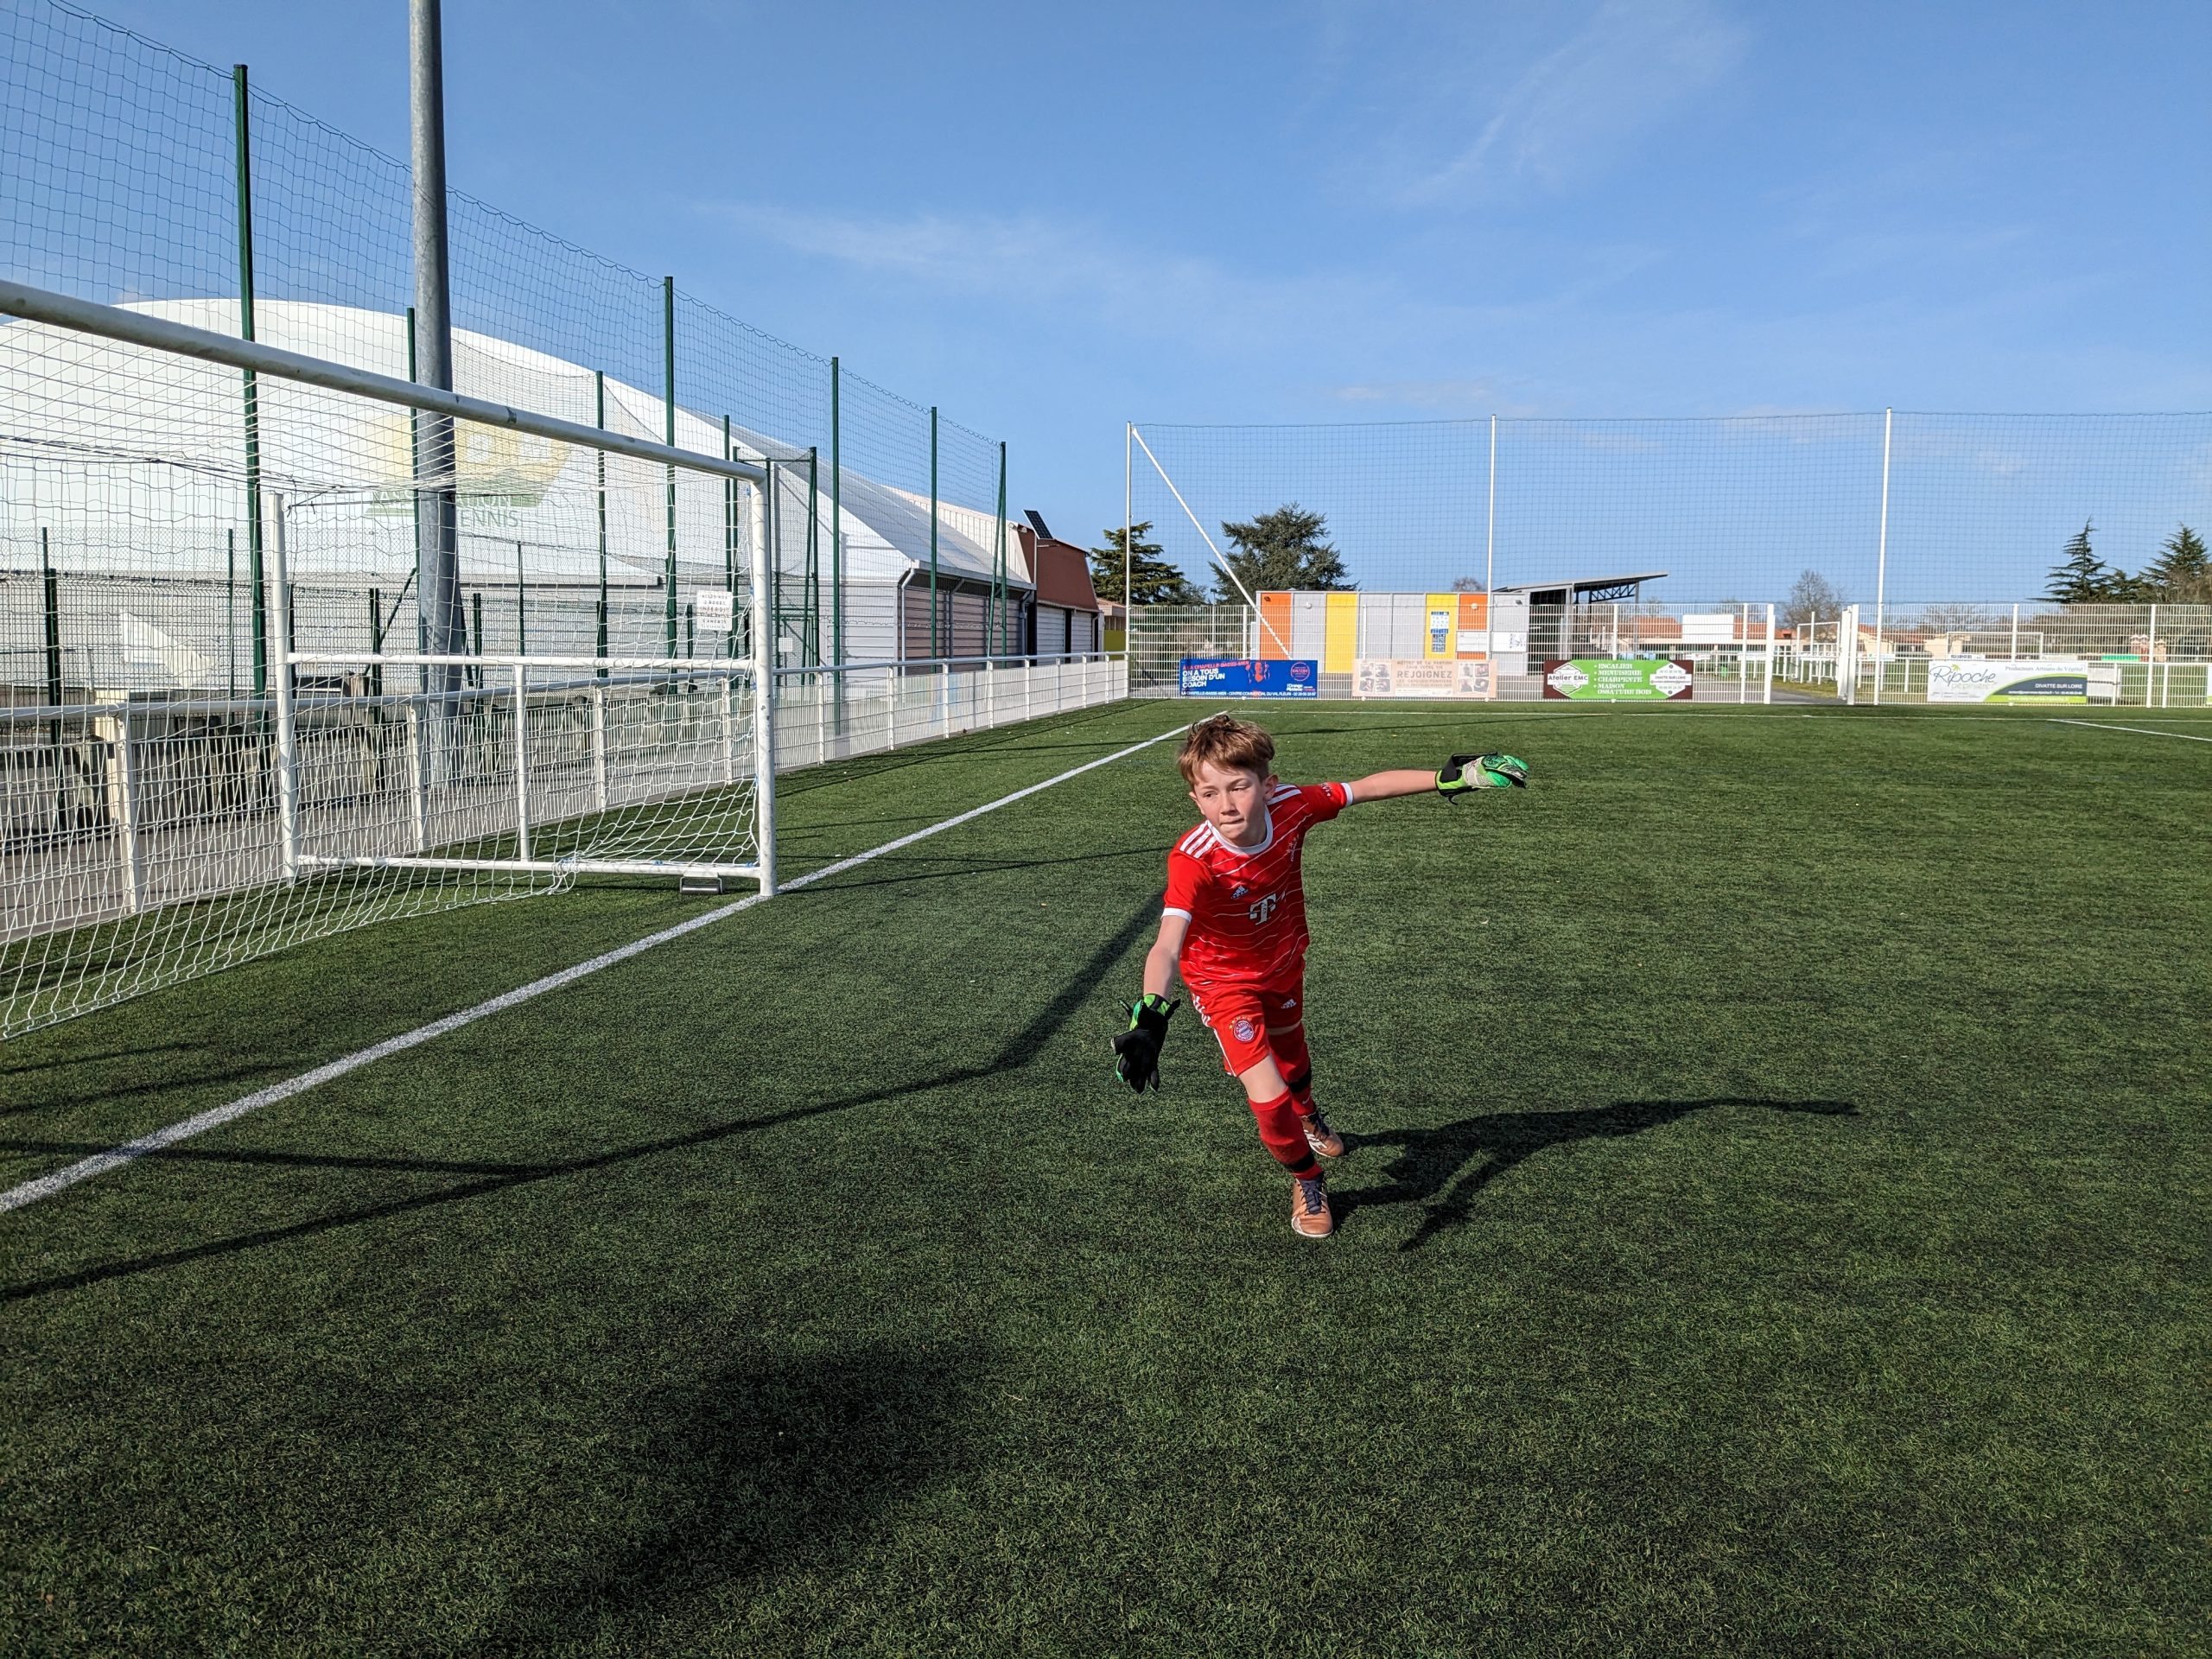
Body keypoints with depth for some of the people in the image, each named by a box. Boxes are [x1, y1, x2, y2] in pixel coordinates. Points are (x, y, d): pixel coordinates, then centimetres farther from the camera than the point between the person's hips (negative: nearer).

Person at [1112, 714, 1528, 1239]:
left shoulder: (1291, 806, -28)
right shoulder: (1194, 860, -40)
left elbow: (1370, 787, -13)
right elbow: (1167, 946, -52)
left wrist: (1449, 778, -13)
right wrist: (1151, 1015, -69)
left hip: (1283, 964, 4)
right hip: (1225, 981, -4)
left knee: (1292, 1057, 29)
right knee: (1267, 1096, -13)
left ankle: (1308, 1117, 67)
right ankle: (1307, 1181, 21)